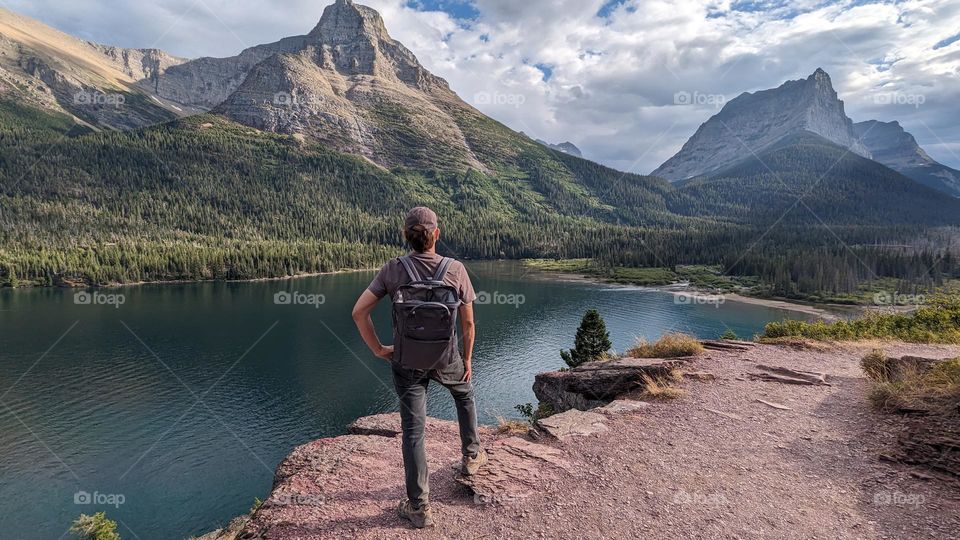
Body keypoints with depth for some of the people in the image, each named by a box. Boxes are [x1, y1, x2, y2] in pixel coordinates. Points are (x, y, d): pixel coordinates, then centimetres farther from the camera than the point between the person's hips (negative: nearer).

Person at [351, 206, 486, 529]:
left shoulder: (392, 270, -11)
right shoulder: (455, 269, -13)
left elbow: (359, 312, -13)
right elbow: (468, 323, -7)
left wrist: (378, 349, -1)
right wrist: (467, 359, 7)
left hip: (407, 363, 0)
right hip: (446, 358, 0)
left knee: (413, 430, 10)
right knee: (465, 396, 32)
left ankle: (419, 507, 17)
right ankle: (471, 457, 44)